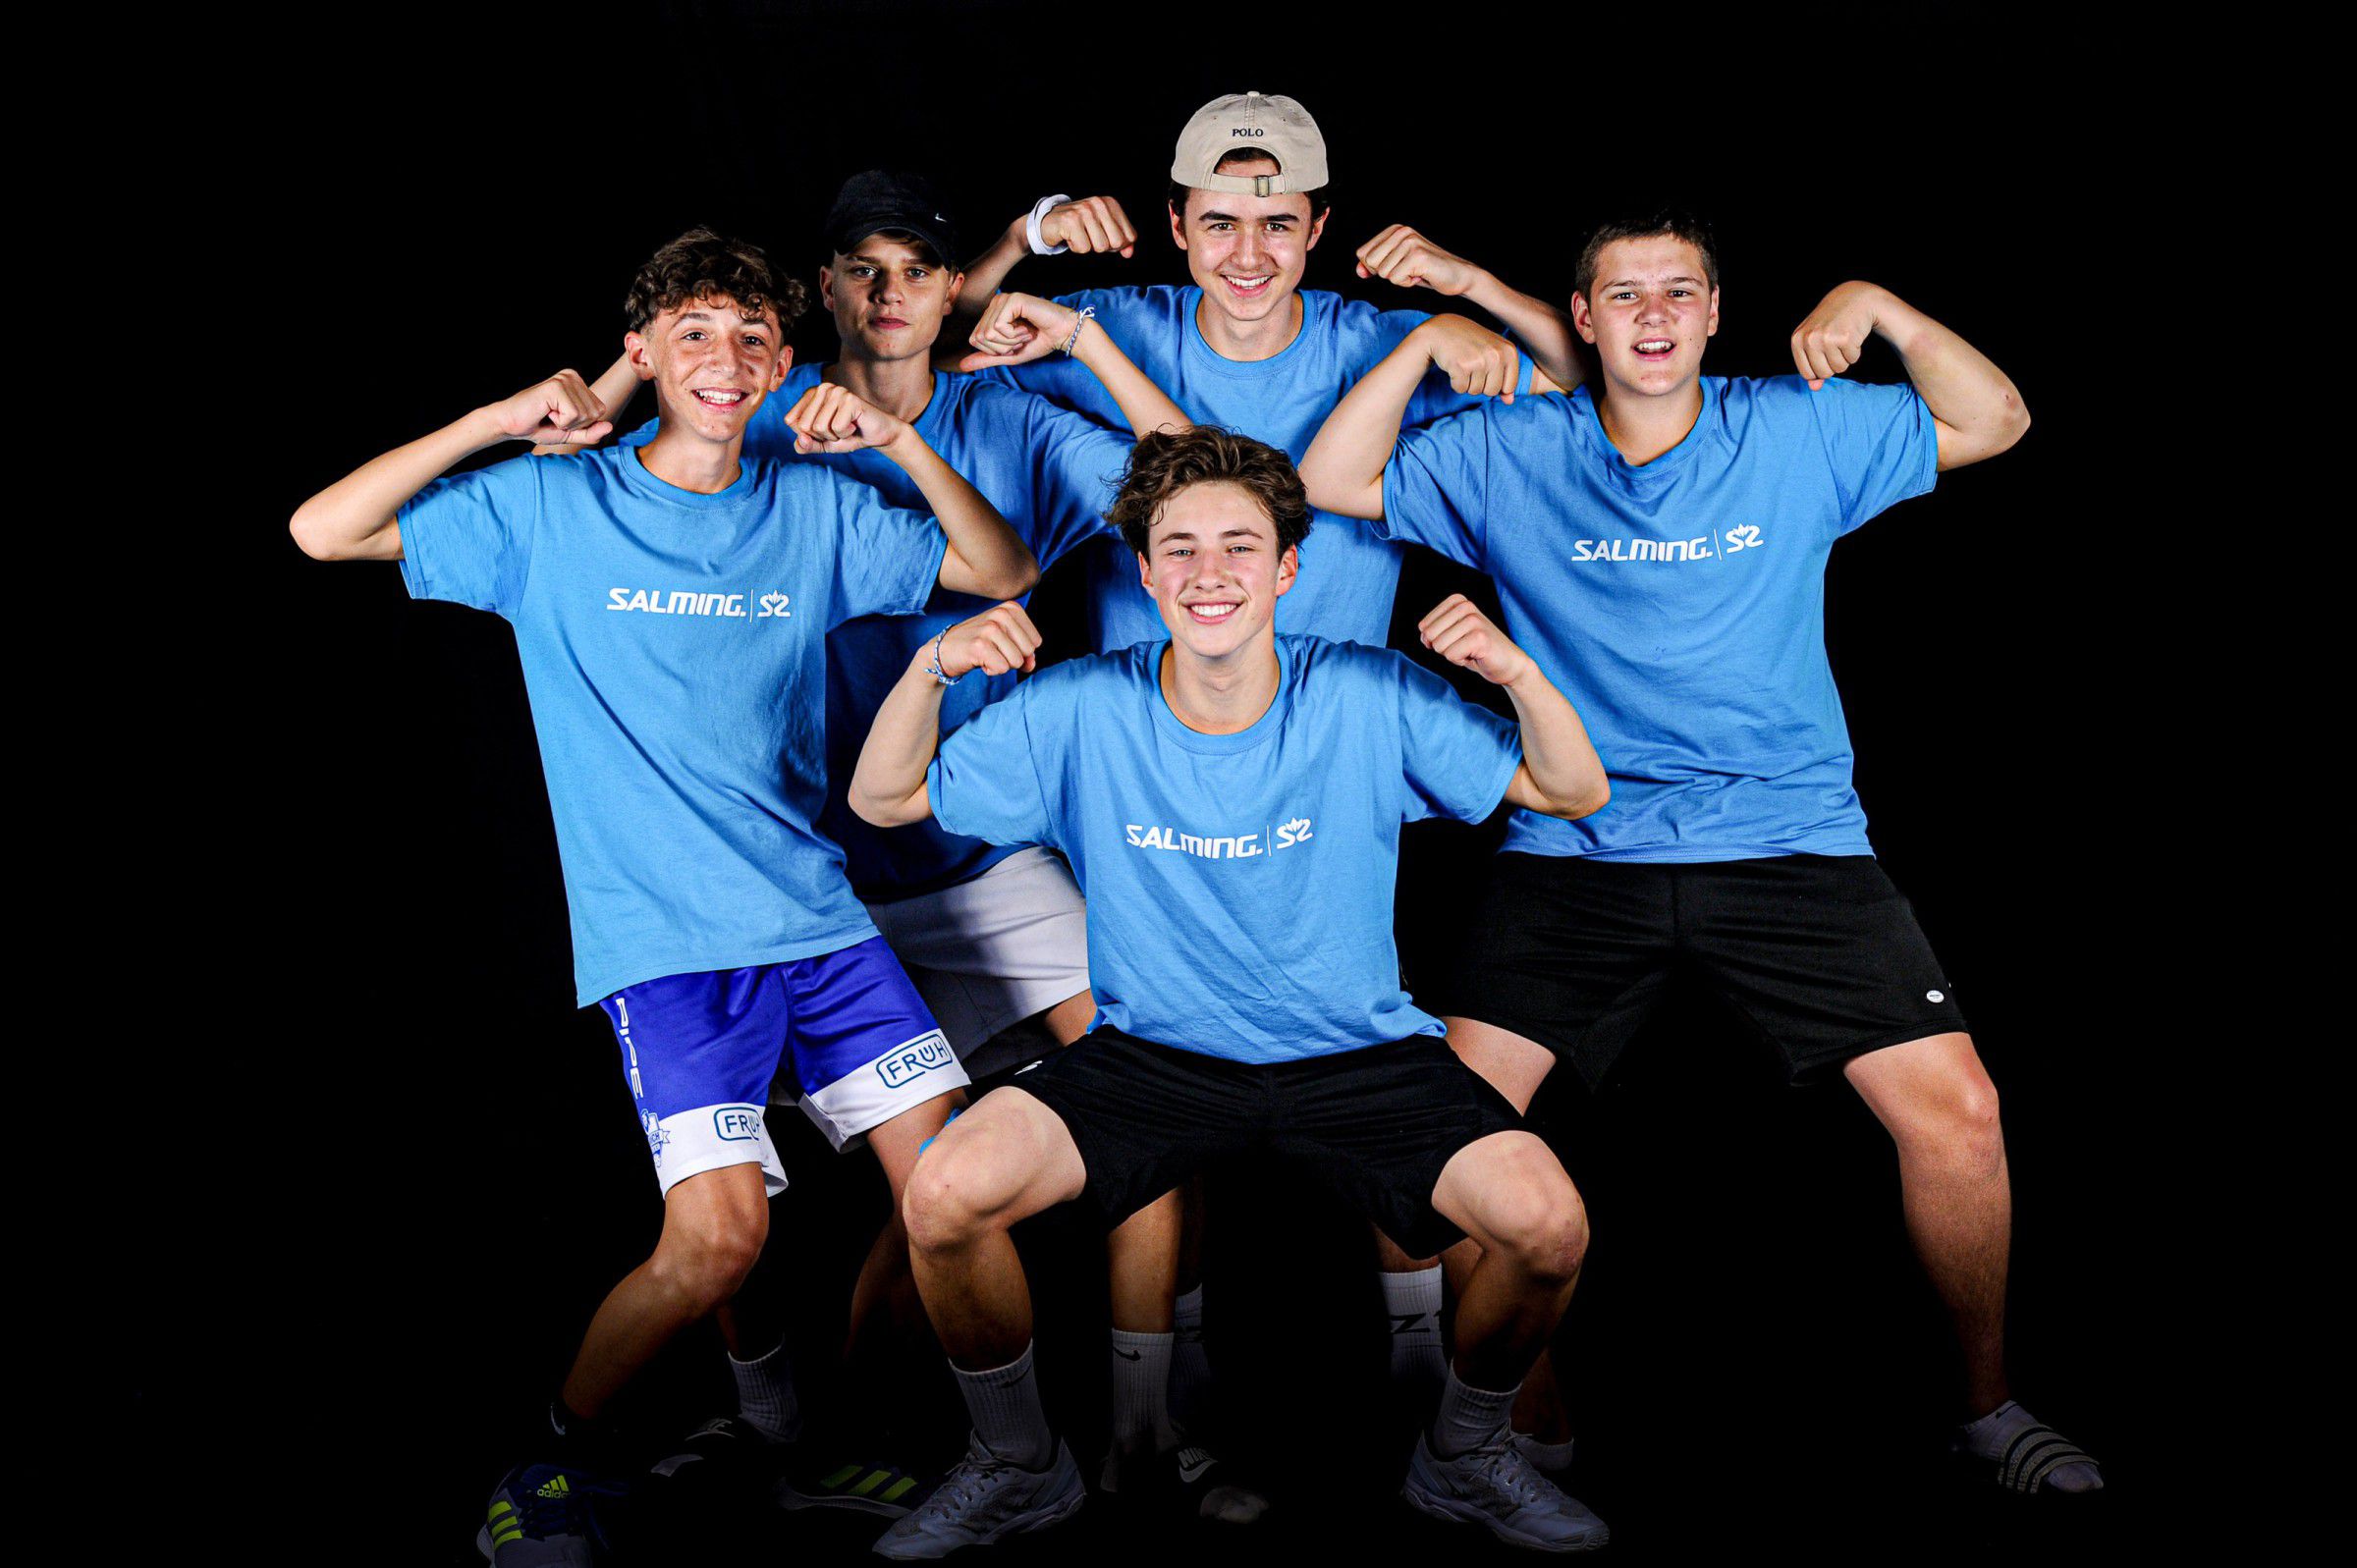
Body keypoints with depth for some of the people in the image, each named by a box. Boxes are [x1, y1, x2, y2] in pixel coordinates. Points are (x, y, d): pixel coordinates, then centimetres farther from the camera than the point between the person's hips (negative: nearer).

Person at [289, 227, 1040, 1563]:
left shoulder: (816, 510, 10)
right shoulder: (553, 508, 2)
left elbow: (1005, 573, 9)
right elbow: (323, 533, -2)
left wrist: (902, 441, -5)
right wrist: (501, 423, -10)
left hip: (817, 912, 4)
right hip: (664, 935, -4)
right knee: (723, 1229, -17)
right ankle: (566, 1445, 11)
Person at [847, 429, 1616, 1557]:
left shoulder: (1371, 699, -9)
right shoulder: (1082, 712, -7)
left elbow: (1575, 793, -3)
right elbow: (881, 799, 0)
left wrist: (1519, 672, -23)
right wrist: (931, 669, -20)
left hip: (1358, 1053, 0)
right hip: (1151, 1054, 1)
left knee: (1546, 1223, -23)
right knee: (946, 1194, -23)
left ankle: (1463, 1457, 10)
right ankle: (1017, 1466, 7)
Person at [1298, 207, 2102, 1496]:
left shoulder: (1797, 432, 5)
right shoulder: (1507, 455, 4)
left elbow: (1993, 422, 8)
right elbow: (1333, 481, 0)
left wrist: (1881, 312, -7)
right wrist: (1428, 338, -8)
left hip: (1792, 844, 0)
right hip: (1577, 856, 0)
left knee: (1957, 1111, -9)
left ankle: (1986, 1401, 15)